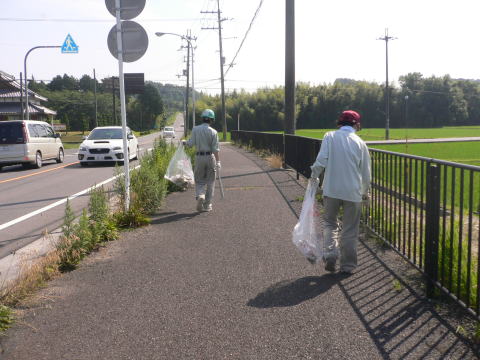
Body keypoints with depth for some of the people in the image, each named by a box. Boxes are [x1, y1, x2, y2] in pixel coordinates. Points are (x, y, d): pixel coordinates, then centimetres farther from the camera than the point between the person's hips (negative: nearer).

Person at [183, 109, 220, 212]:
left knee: (199, 181, 12)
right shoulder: (213, 132, -5)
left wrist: (185, 142, 15)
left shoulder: (195, 129, -2)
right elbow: (215, 149, -9)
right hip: (210, 157, -1)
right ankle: (207, 205, 13)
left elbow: (191, 143, -6)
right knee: (210, 182, 10)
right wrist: (218, 162, -7)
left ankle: (200, 196, -17)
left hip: (199, 157, 1)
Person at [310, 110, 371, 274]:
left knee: (329, 222, 18)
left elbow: (321, 161, -13)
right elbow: (366, 173, 4)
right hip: (353, 192, 0)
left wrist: (314, 175, 7)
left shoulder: (330, 137, -4)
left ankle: (330, 253, -1)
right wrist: (365, 193, 18)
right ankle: (348, 265, 17)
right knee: (350, 230, 11)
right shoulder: (360, 143, 0)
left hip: (331, 189, 0)